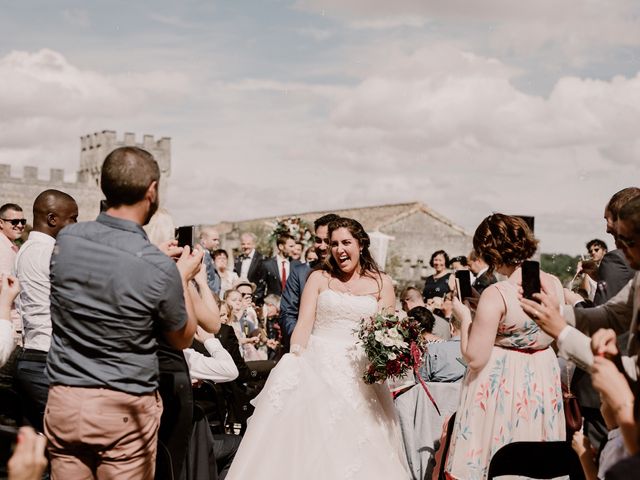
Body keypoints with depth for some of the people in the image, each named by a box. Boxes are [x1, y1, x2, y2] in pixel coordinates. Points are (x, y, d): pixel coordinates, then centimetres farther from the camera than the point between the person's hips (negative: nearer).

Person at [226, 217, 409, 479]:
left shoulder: (382, 283, 10)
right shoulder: (318, 278, 9)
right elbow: (304, 324, 0)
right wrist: (294, 358, -16)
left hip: (360, 375, 0)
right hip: (317, 368, 0)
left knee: (359, 445, -5)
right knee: (310, 443, -7)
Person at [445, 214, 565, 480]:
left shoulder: (496, 295, -23)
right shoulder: (554, 283, -4)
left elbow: (474, 359, -21)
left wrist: (465, 317, -8)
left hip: (502, 382, -6)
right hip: (543, 380, 6)